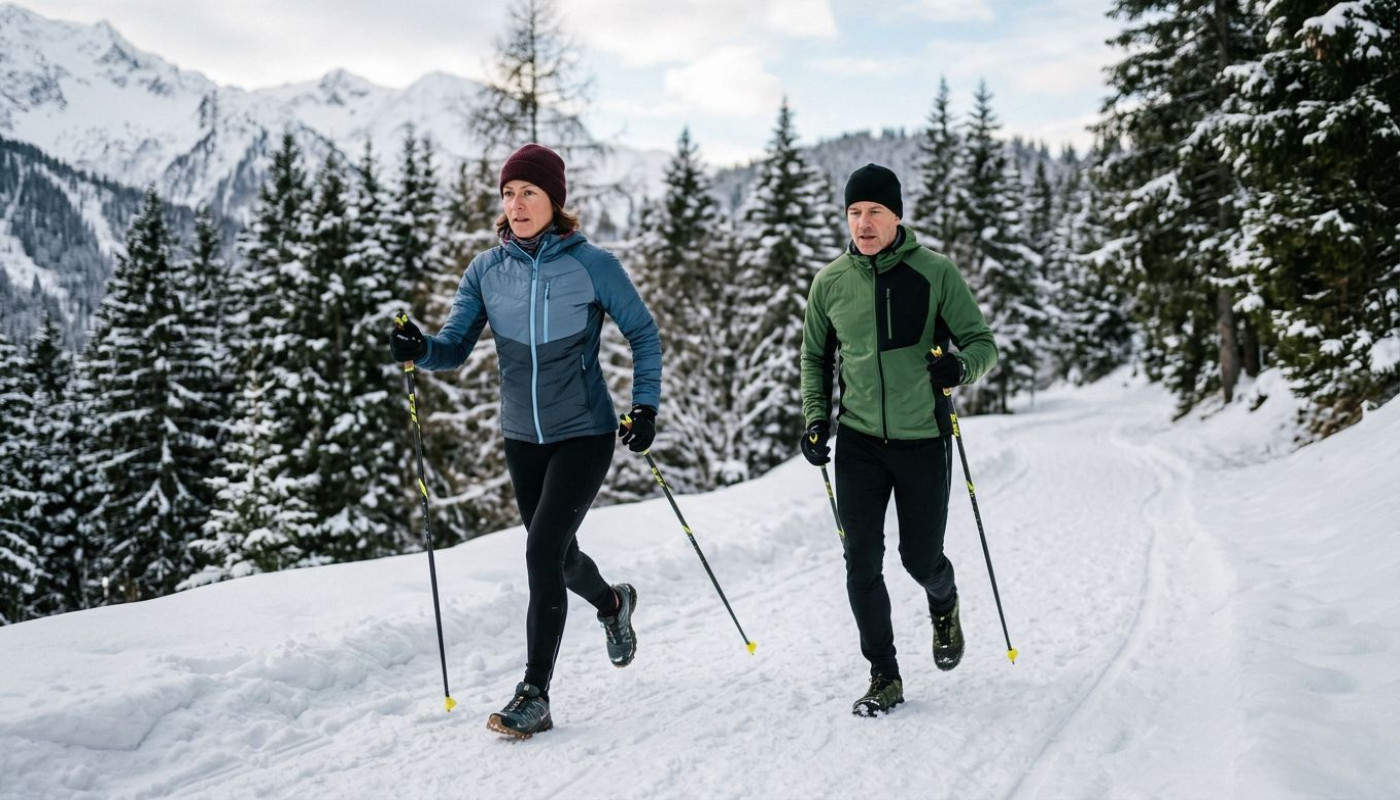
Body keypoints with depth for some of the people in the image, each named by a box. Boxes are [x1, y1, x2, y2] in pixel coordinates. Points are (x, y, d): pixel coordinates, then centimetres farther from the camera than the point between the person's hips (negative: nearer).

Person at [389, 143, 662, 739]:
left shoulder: (591, 265, -11)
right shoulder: (487, 270, -1)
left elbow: (643, 334, -1)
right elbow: (456, 345, -3)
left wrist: (645, 405, -10)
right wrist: (420, 350, -25)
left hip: (585, 433, -5)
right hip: (522, 436, 5)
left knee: (543, 551, -15)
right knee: (557, 554, 18)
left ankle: (534, 695, -5)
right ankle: (612, 603, 52)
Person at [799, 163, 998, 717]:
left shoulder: (935, 274, -7)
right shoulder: (830, 282, 1)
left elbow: (983, 343, -4)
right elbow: (815, 357, 15)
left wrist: (960, 366, -27)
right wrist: (815, 420, 3)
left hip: (923, 441, -2)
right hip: (858, 442, 2)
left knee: (921, 558, 8)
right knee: (862, 562, -2)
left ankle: (943, 605, 45)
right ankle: (884, 676, 13)